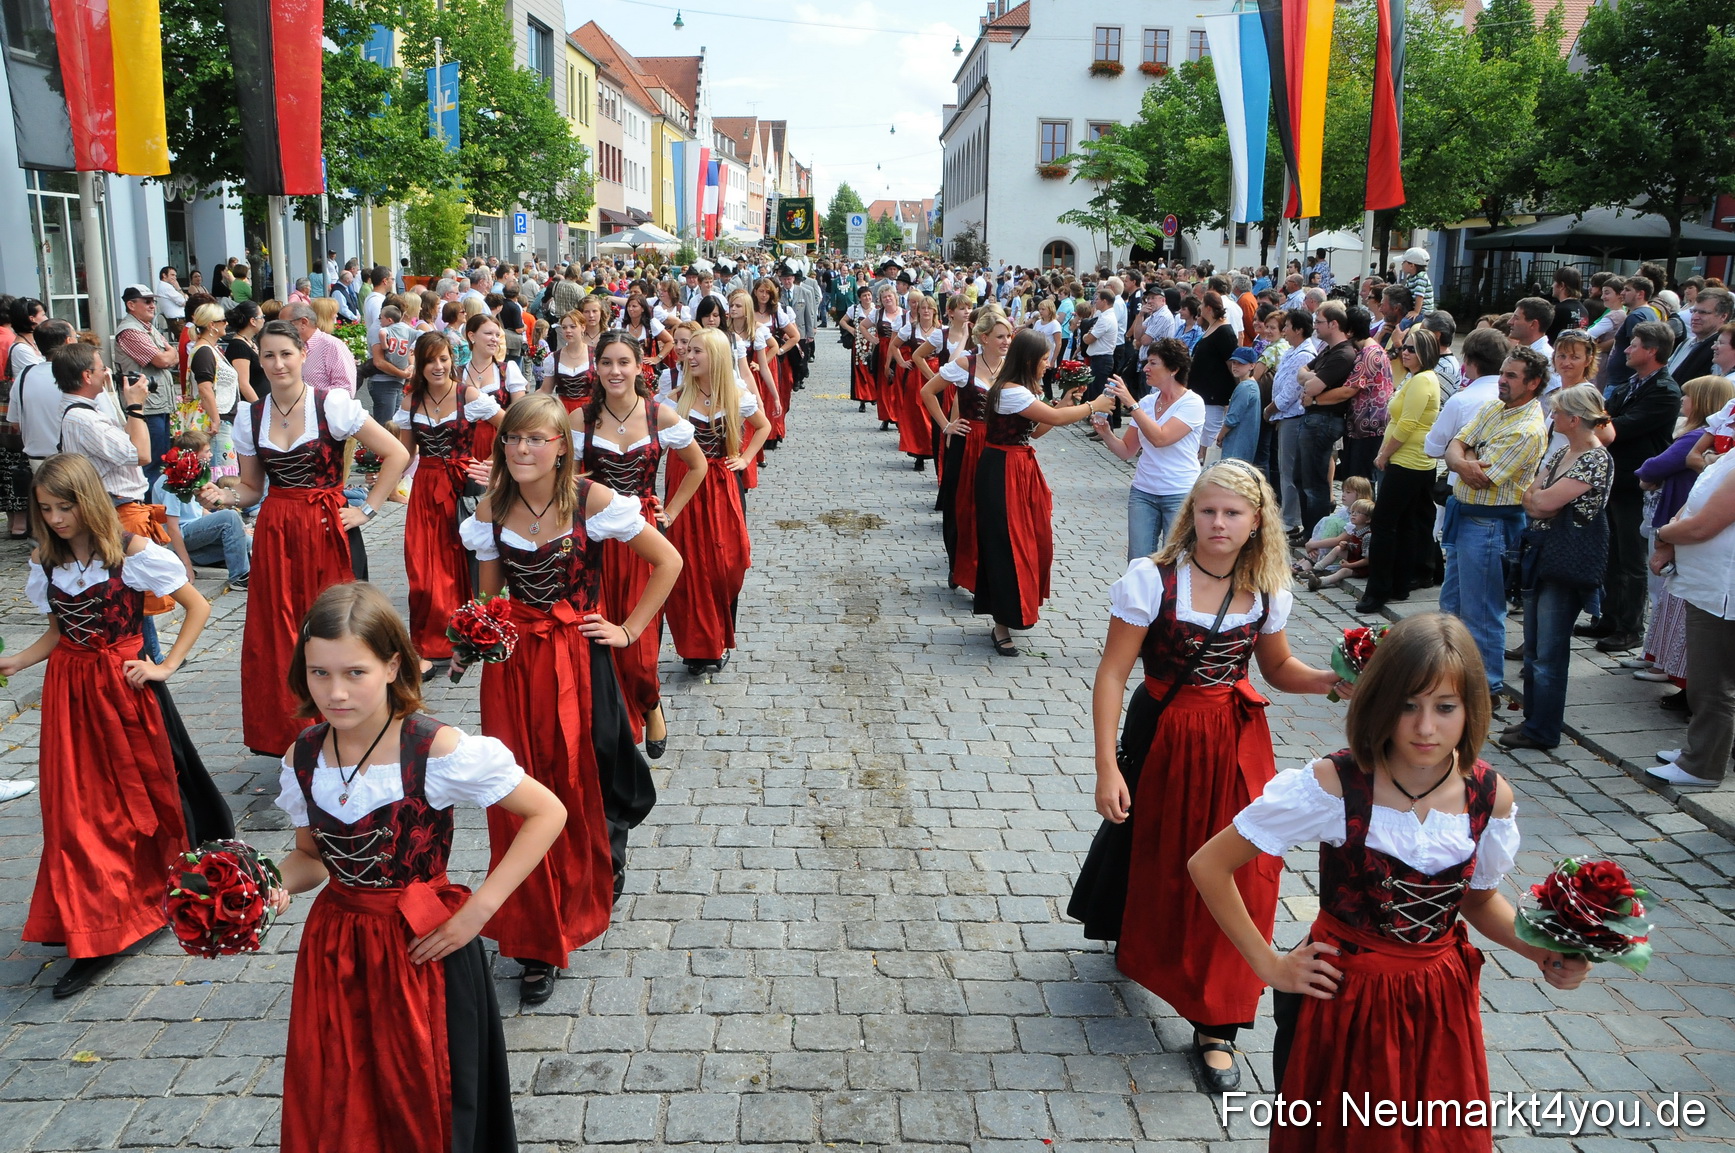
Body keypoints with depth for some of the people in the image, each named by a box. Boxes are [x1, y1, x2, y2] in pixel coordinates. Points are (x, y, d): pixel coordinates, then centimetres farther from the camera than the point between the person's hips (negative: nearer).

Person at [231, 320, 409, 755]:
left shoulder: (332, 404, -6)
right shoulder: (250, 417, 7)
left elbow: (396, 455, -6)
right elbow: (251, 487, 14)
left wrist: (367, 511, -6)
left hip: (329, 530, -4)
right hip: (274, 536, 4)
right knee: (276, 638, 4)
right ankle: (287, 734, 17)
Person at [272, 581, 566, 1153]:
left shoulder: (437, 750, -21)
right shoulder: (302, 758, -5)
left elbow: (547, 813, -16)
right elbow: (312, 856, 10)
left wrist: (477, 910, -17)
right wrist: (276, 883, -12)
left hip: (423, 948, -4)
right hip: (334, 949, 4)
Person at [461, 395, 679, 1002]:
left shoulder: (592, 500, -11)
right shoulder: (492, 509, 0)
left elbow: (668, 561, -4)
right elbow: (489, 595, 10)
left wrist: (630, 630, -4)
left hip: (578, 659, -2)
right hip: (512, 663, 3)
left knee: (582, 789, 8)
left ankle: (592, 888, 44)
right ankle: (535, 942, 20)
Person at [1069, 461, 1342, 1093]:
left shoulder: (1267, 590, -3)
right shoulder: (1150, 579, -17)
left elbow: (1279, 670, 11)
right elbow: (1112, 674, -16)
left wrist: (1332, 679, -10)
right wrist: (1107, 766, -20)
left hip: (1238, 743, 3)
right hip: (1162, 735, -2)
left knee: (1237, 876, 1)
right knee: (1150, 854, 18)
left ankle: (1214, 1028, 17)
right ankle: (1137, 945, 54)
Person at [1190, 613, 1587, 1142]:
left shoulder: (1490, 797, -10)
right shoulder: (1335, 784, -23)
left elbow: (1479, 899, 11)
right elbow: (1208, 865, -18)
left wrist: (1541, 950, -7)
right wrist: (1269, 965, -14)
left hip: (1441, 1004, 3)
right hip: (1342, 1000, -3)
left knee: (1440, 1136, 19)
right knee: (1334, 1135, 15)